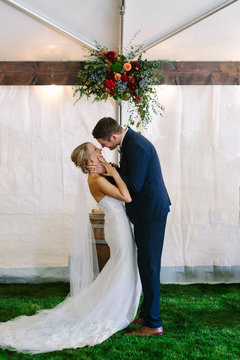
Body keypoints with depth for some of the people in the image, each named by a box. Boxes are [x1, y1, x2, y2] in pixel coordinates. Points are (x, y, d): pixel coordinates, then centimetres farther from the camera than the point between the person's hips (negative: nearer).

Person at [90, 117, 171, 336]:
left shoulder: (136, 146, -22)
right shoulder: (130, 141, 11)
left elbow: (134, 186, -23)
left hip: (151, 211, -11)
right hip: (147, 210, 11)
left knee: (149, 265, -4)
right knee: (146, 263, 16)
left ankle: (154, 324, 7)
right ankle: (147, 314, 29)